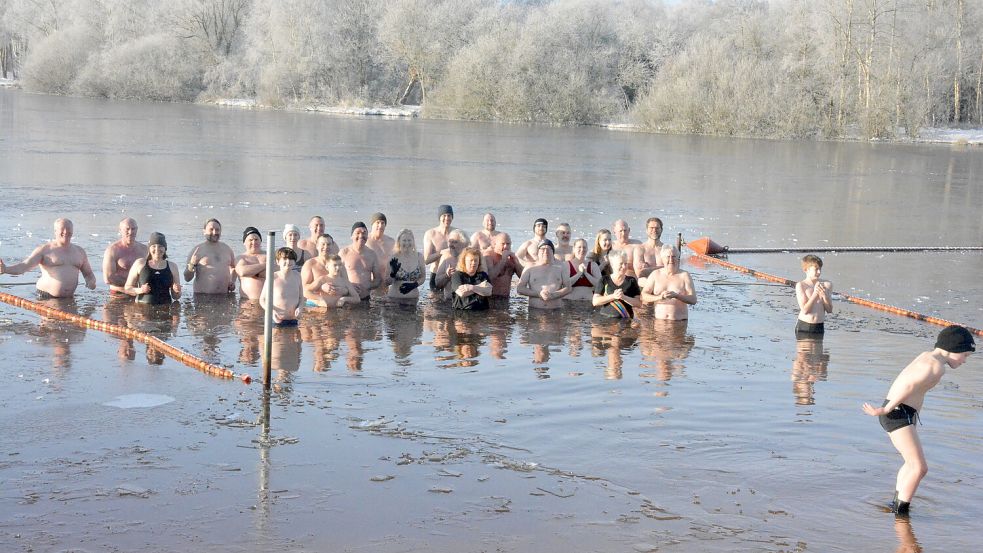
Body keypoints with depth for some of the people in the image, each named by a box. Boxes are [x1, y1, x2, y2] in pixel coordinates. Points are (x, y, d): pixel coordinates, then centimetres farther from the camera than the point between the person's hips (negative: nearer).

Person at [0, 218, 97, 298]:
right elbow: (25, 266, -12)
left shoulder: (79, 251, 15)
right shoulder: (44, 249, 0)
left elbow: (89, 274, 25)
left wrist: (91, 282, 1)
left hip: (69, 298, 4)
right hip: (46, 298, -4)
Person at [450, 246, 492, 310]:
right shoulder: (457, 275, 8)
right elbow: (462, 292, -10)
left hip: (482, 311, 1)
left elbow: (488, 292, -2)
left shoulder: (483, 275, 16)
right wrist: (480, 287, -2)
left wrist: (472, 287, -15)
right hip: (462, 311, -1)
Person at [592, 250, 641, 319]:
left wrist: (624, 297, -12)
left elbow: (639, 304, 3)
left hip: (625, 320, 0)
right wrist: (613, 296, -11)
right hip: (606, 319, 0)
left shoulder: (631, 281, 10)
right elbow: (595, 302, 0)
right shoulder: (603, 280, 9)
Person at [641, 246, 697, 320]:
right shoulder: (655, 275, 7)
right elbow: (643, 296, 1)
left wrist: (676, 296, -23)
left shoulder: (684, 276, 1)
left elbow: (693, 300, -6)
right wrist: (659, 297, -18)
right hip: (659, 320, 1)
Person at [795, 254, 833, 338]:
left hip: (819, 327, 3)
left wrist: (824, 295, -14)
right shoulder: (801, 285, -8)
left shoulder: (827, 285, 2)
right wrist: (815, 293, -20)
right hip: (804, 327, -3)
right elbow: (805, 310, -14)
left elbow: (829, 310, 2)